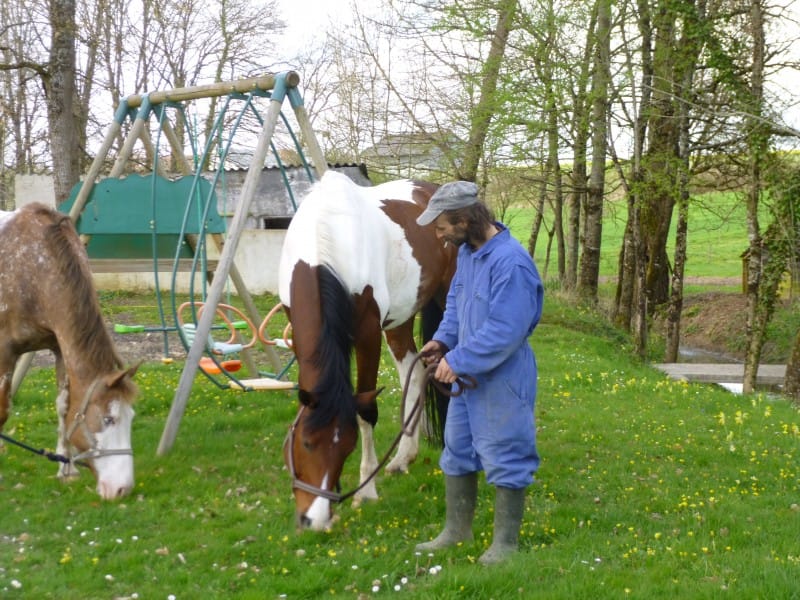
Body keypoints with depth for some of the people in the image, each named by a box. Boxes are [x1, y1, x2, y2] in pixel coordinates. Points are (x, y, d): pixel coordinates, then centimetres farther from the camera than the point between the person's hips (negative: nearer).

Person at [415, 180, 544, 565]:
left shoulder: (510, 262, -26)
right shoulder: (467, 251, 2)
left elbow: (505, 332, -27)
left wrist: (458, 361, -21)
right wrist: (442, 340, 2)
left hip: (502, 378, -9)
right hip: (466, 374, 9)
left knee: (503, 457, 3)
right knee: (457, 450, 17)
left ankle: (505, 542, 17)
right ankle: (456, 530, 32)